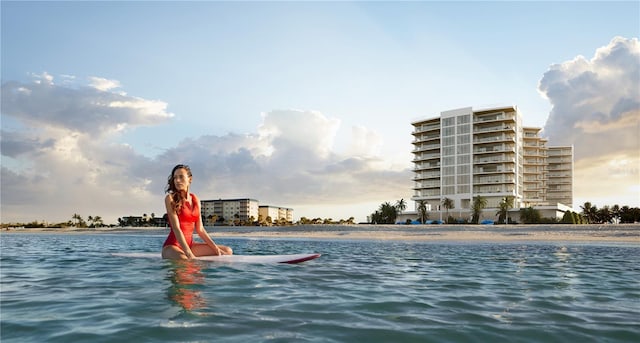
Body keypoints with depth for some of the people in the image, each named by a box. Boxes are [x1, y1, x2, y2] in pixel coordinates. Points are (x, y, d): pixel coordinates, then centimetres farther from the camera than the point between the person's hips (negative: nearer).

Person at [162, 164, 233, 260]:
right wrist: (189, 254, -27)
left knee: (228, 251, -1)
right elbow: (176, 228, -17)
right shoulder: (170, 198, -7)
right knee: (185, 261, -40)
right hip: (172, 246, -6)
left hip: (190, 244, 7)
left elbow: (200, 230, 10)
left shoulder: (196, 200, 10)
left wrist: (216, 248, 0)